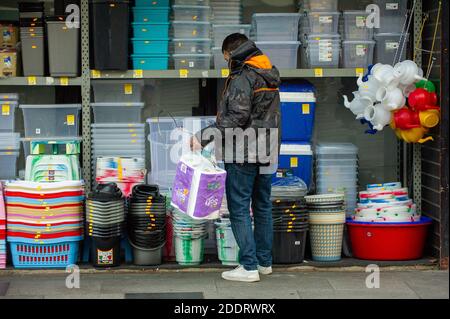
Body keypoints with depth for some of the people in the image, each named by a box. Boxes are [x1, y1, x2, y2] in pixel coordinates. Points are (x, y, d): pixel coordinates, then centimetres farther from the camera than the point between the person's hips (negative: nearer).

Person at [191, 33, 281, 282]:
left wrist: (204, 137, -22)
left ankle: (249, 267, -5)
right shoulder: (270, 76, 13)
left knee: (239, 208, -4)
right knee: (262, 206, 16)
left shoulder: (242, 78, -15)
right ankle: (264, 261, 23)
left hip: (244, 154, -9)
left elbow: (236, 118, -23)